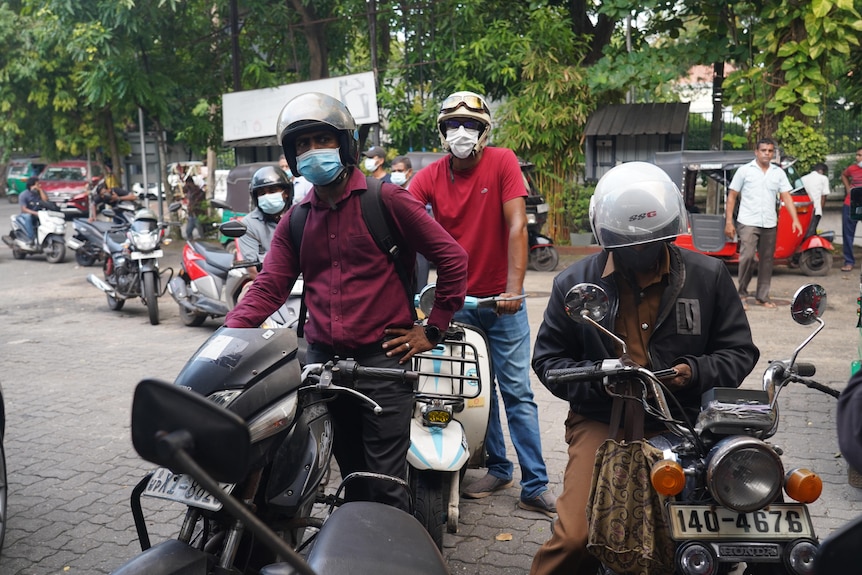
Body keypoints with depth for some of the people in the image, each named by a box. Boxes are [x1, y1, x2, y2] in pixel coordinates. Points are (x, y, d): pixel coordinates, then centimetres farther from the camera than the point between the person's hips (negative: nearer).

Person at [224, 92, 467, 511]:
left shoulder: (386, 201, -5)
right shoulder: (295, 221, 12)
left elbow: (452, 257, -5)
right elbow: (269, 287, 3)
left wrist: (433, 330, -5)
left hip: (383, 356, -5)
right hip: (321, 358, 5)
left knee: (385, 482, 0)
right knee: (351, 475, 18)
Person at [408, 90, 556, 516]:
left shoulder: (502, 162, -7)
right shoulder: (430, 177, 0)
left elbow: (516, 226, -15)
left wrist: (514, 288, -25)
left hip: (502, 299, -3)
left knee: (517, 392, -1)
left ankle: (535, 485, 4)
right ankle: (498, 468, 28)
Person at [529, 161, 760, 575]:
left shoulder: (709, 276, 6)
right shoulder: (574, 283, 5)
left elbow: (738, 351, 11)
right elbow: (548, 358, 9)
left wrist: (695, 373, -10)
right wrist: (598, 379, -10)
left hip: (686, 421, 1)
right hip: (602, 421, -1)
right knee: (576, 539, -19)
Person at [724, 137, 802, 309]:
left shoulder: (778, 173, 9)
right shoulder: (744, 170, 1)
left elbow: (786, 197, 5)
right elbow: (732, 196, 2)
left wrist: (795, 220, -7)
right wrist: (728, 221, -4)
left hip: (770, 224, 4)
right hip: (748, 222, -4)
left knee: (767, 261, 8)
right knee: (747, 257, -16)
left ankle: (762, 296, 18)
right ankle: (742, 293, -1)